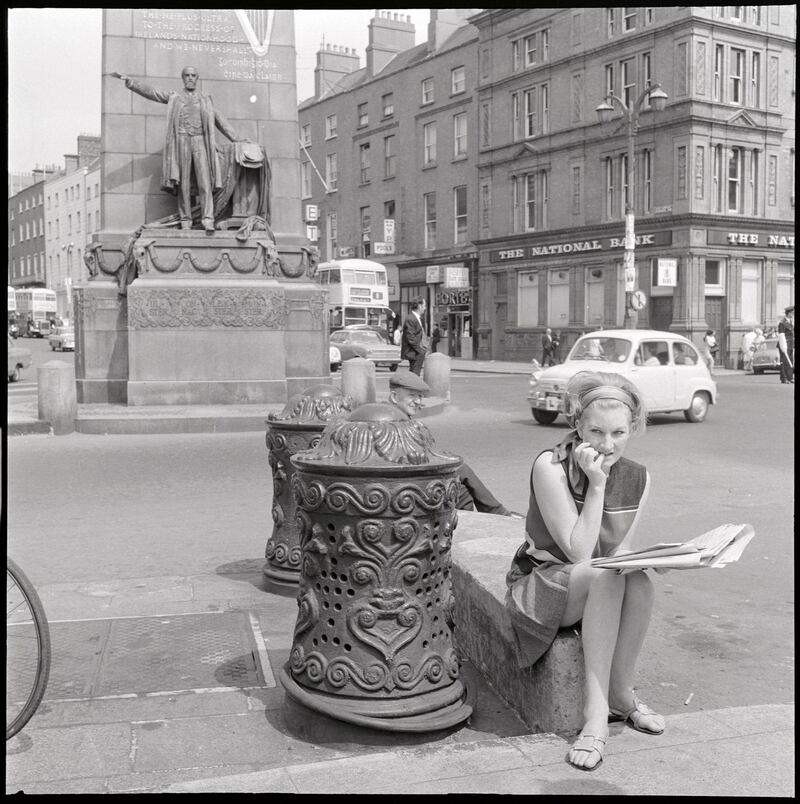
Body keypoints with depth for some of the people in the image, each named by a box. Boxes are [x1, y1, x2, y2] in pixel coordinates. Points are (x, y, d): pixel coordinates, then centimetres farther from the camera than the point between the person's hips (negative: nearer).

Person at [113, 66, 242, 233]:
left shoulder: (205, 99, 21)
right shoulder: (173, 97, 17)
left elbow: (219, 120, 23)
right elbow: (150, 91, 8)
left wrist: (236, 139, 20)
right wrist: (129, 81, -5)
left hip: (200, 141, 0)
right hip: (181, 141, 0)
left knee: (204, 182, -11)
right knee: (183, 183, -4)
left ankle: (207, 220, -17)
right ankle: (185, 221, -2)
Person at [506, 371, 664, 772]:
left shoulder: (638, 478, -1)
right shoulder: (550, 466, -17)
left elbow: (621, 552, 4)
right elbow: (578, 551, -20)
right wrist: (596, 484, -26)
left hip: (602, 586, 4)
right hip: (542, 585, -4)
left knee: (638, 579, -29)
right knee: (607, 573, -33)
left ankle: (620, 692, -12)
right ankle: (596, 710, -30)